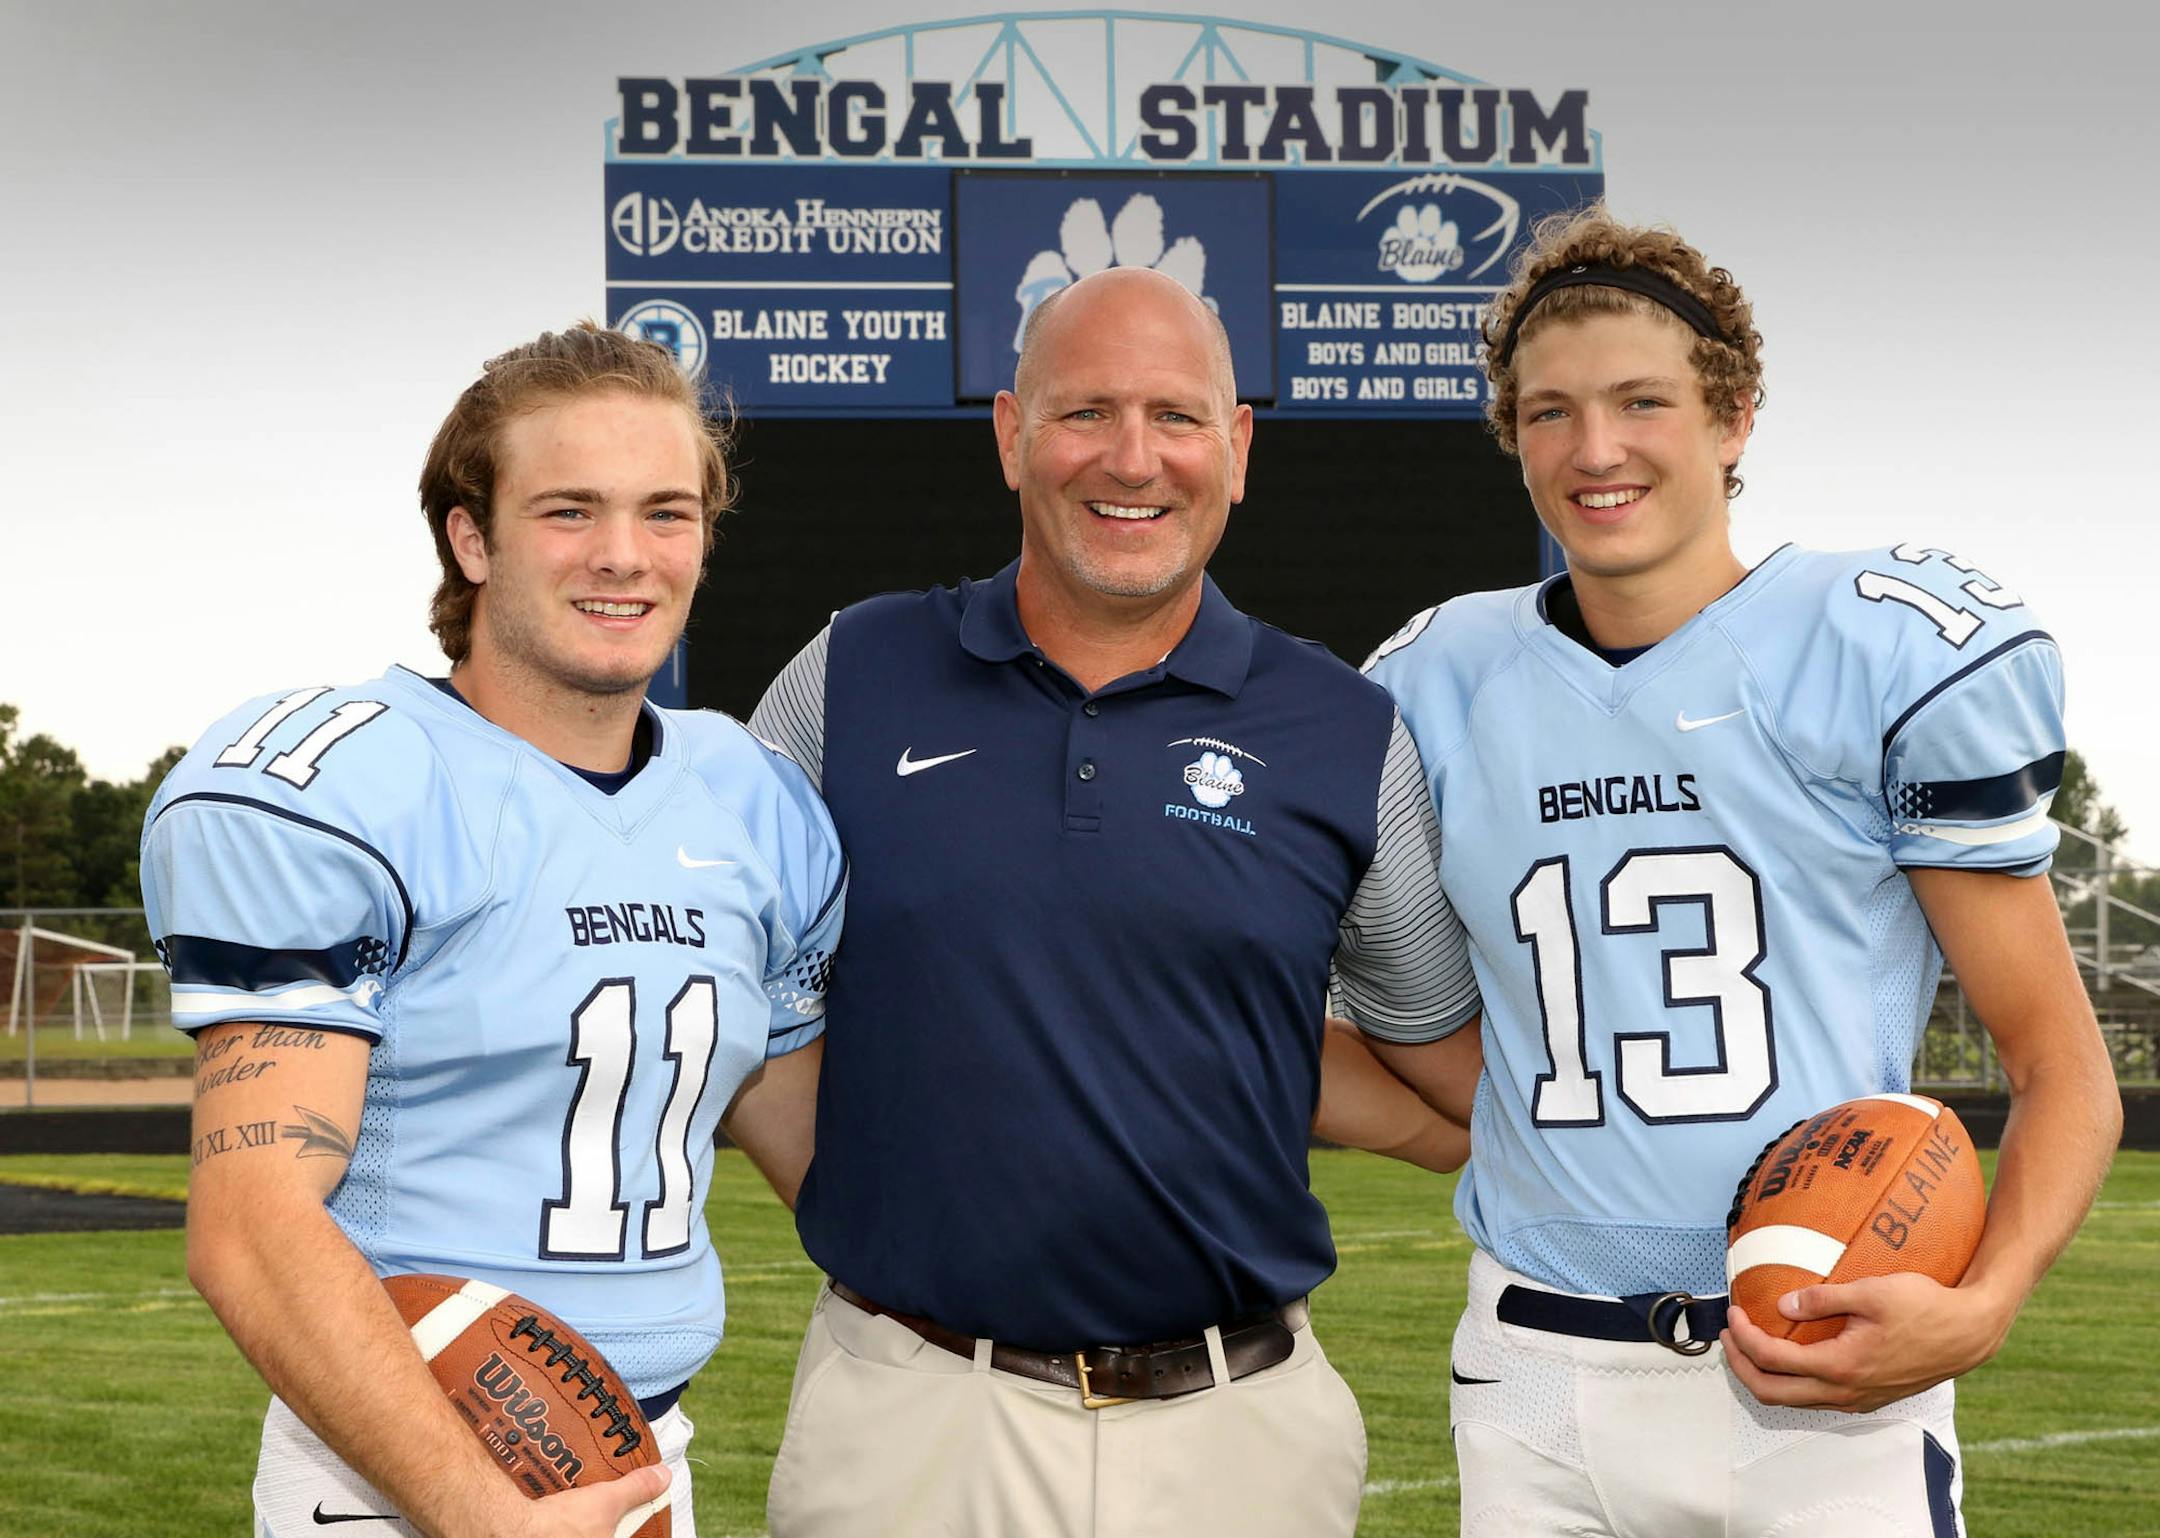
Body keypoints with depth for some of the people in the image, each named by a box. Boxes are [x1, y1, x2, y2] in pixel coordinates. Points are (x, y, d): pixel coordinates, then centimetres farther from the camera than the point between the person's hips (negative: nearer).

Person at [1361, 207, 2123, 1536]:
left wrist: (1979, 1308, -17)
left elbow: (2062, 1069, -1)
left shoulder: (1889, 658, -1)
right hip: (1537, 1383, 3)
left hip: (1830, 1384, -3)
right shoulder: (1440, 690, 9)